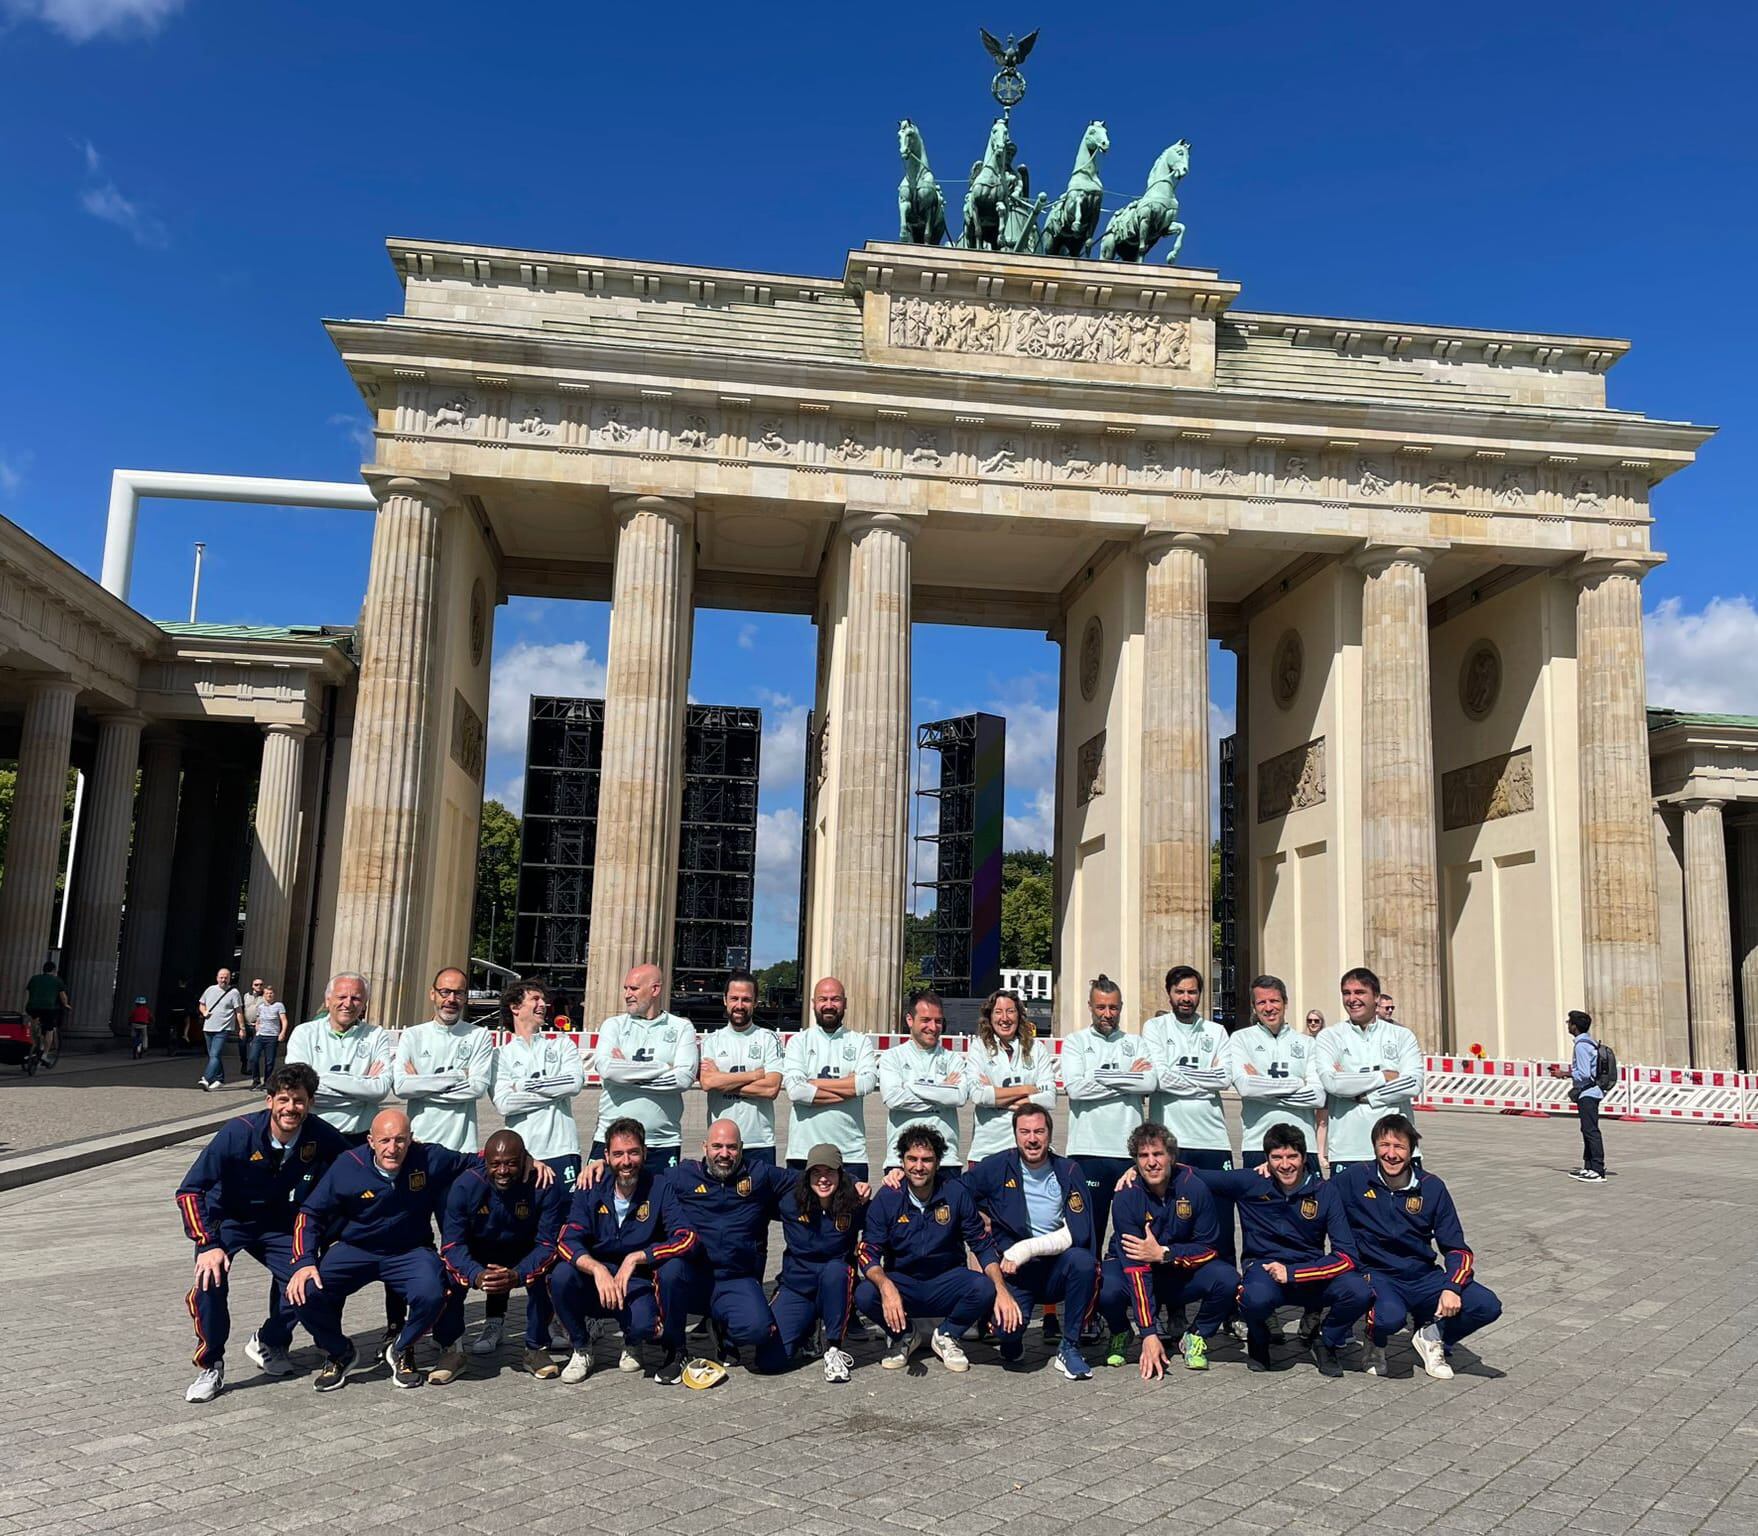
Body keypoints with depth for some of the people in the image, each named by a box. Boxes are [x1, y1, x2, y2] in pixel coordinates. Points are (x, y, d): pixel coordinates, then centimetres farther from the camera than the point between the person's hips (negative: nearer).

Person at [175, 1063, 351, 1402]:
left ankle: (270, 1343, 14)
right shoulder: (238, 1133, -28)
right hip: (226, 1220, -2)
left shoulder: (322, 1139, -22)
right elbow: (189, 1190, -23)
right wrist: (208, 1245, -32)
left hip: (277, 1225, 3)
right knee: (210, 1280, -27)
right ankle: (210, 1368, -6)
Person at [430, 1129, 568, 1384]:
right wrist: (476, 1276, -44)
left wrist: (518, 1276, -45)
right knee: (448, 1274, -27)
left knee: (542, 1276, -31)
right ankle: (452, 1350, -6)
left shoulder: (548, 1187, -27)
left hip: (525, 1254, -1)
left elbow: (548, 1244, -25)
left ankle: (536, 1349, -9)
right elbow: (452, 1244, -24)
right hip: (477, 1254, 1)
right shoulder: (465, 1185, -25)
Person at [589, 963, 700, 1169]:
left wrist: (627, 1072, -7)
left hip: (663, 1142, -1)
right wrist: (664, 1068, -10)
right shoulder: (614, 1025, 7)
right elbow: (606, 1068, -11)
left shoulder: (682, 1028, 4)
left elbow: (685, 1078, -10)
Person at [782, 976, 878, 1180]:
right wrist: (848, 1089, -9)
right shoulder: (799, 1041, 6)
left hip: (851, 1153, 0)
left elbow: (867, 1083, -11)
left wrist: (813, 1083, -9)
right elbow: (795, 1090, -10)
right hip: (803, 1150, 0)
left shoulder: (861, 1042, 8)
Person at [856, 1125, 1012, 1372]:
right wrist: (886, 1286, -36)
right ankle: (905, 1335, 5)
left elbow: (984, 1245, -5)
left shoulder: (956, 1193, -8)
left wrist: (1002, 1290, -22)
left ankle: (946, 1336, 3)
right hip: (901, 1282, 0)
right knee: (864, 1294, -30)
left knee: (984, 1288, -29)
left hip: (947, 1283, 0)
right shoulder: (887, 1197, -9)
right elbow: (868, 1253, -14)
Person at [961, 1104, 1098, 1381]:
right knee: (1008, 1325, -29)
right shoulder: (997, 1167, -1)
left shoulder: (1068, 1171, -1)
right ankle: (1010, 1339, 12)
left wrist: (1027, 1248, -18)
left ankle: (1070, 1347, -11)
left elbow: (1078, 1232, -11)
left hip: (1056, 1271, 1)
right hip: (1014, 1274, -1)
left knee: (1083, 1260, -32)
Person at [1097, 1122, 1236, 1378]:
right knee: (1108, 1289, -33)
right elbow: (1135, 1266, -28)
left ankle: (1196, 1338, 3)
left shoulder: (1194, 1186, -19)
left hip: (1183, 1271, 2)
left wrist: (1163, 1253, -29)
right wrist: (1149, 1335, -34)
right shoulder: (1126, 1196, -24)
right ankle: (1120, 1334, 4)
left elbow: (1210, 1248, -12)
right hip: (1133, 1268, -1)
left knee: (1227, 1280, -26)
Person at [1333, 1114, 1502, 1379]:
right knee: (1391, 1317, -38)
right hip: (1376, 1275, -3)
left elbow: (1458, 1249, 0)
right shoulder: (1354, 1179, -6)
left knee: (1487, 1306, -18)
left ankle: (1431, 1337, 13)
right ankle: (1376, 1343, 4)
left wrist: (1452, 1288, -15)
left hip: (1424, 1277, 4)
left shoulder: (1431, 1187, -1)